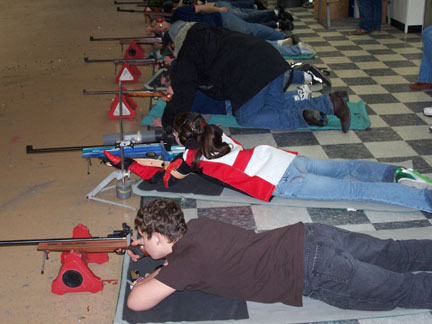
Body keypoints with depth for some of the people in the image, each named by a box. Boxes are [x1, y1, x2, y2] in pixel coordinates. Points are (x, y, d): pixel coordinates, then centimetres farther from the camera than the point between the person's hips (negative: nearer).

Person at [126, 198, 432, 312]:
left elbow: (137, 302, -17)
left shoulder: (188, 260, -15)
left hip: (315, 270, -7)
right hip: (310, 235, 7)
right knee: (394, 254, 17)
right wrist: (147, 245, 22)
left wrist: (150, 277, 3)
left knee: (406, 289, 3)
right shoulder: (195, 225, 8)